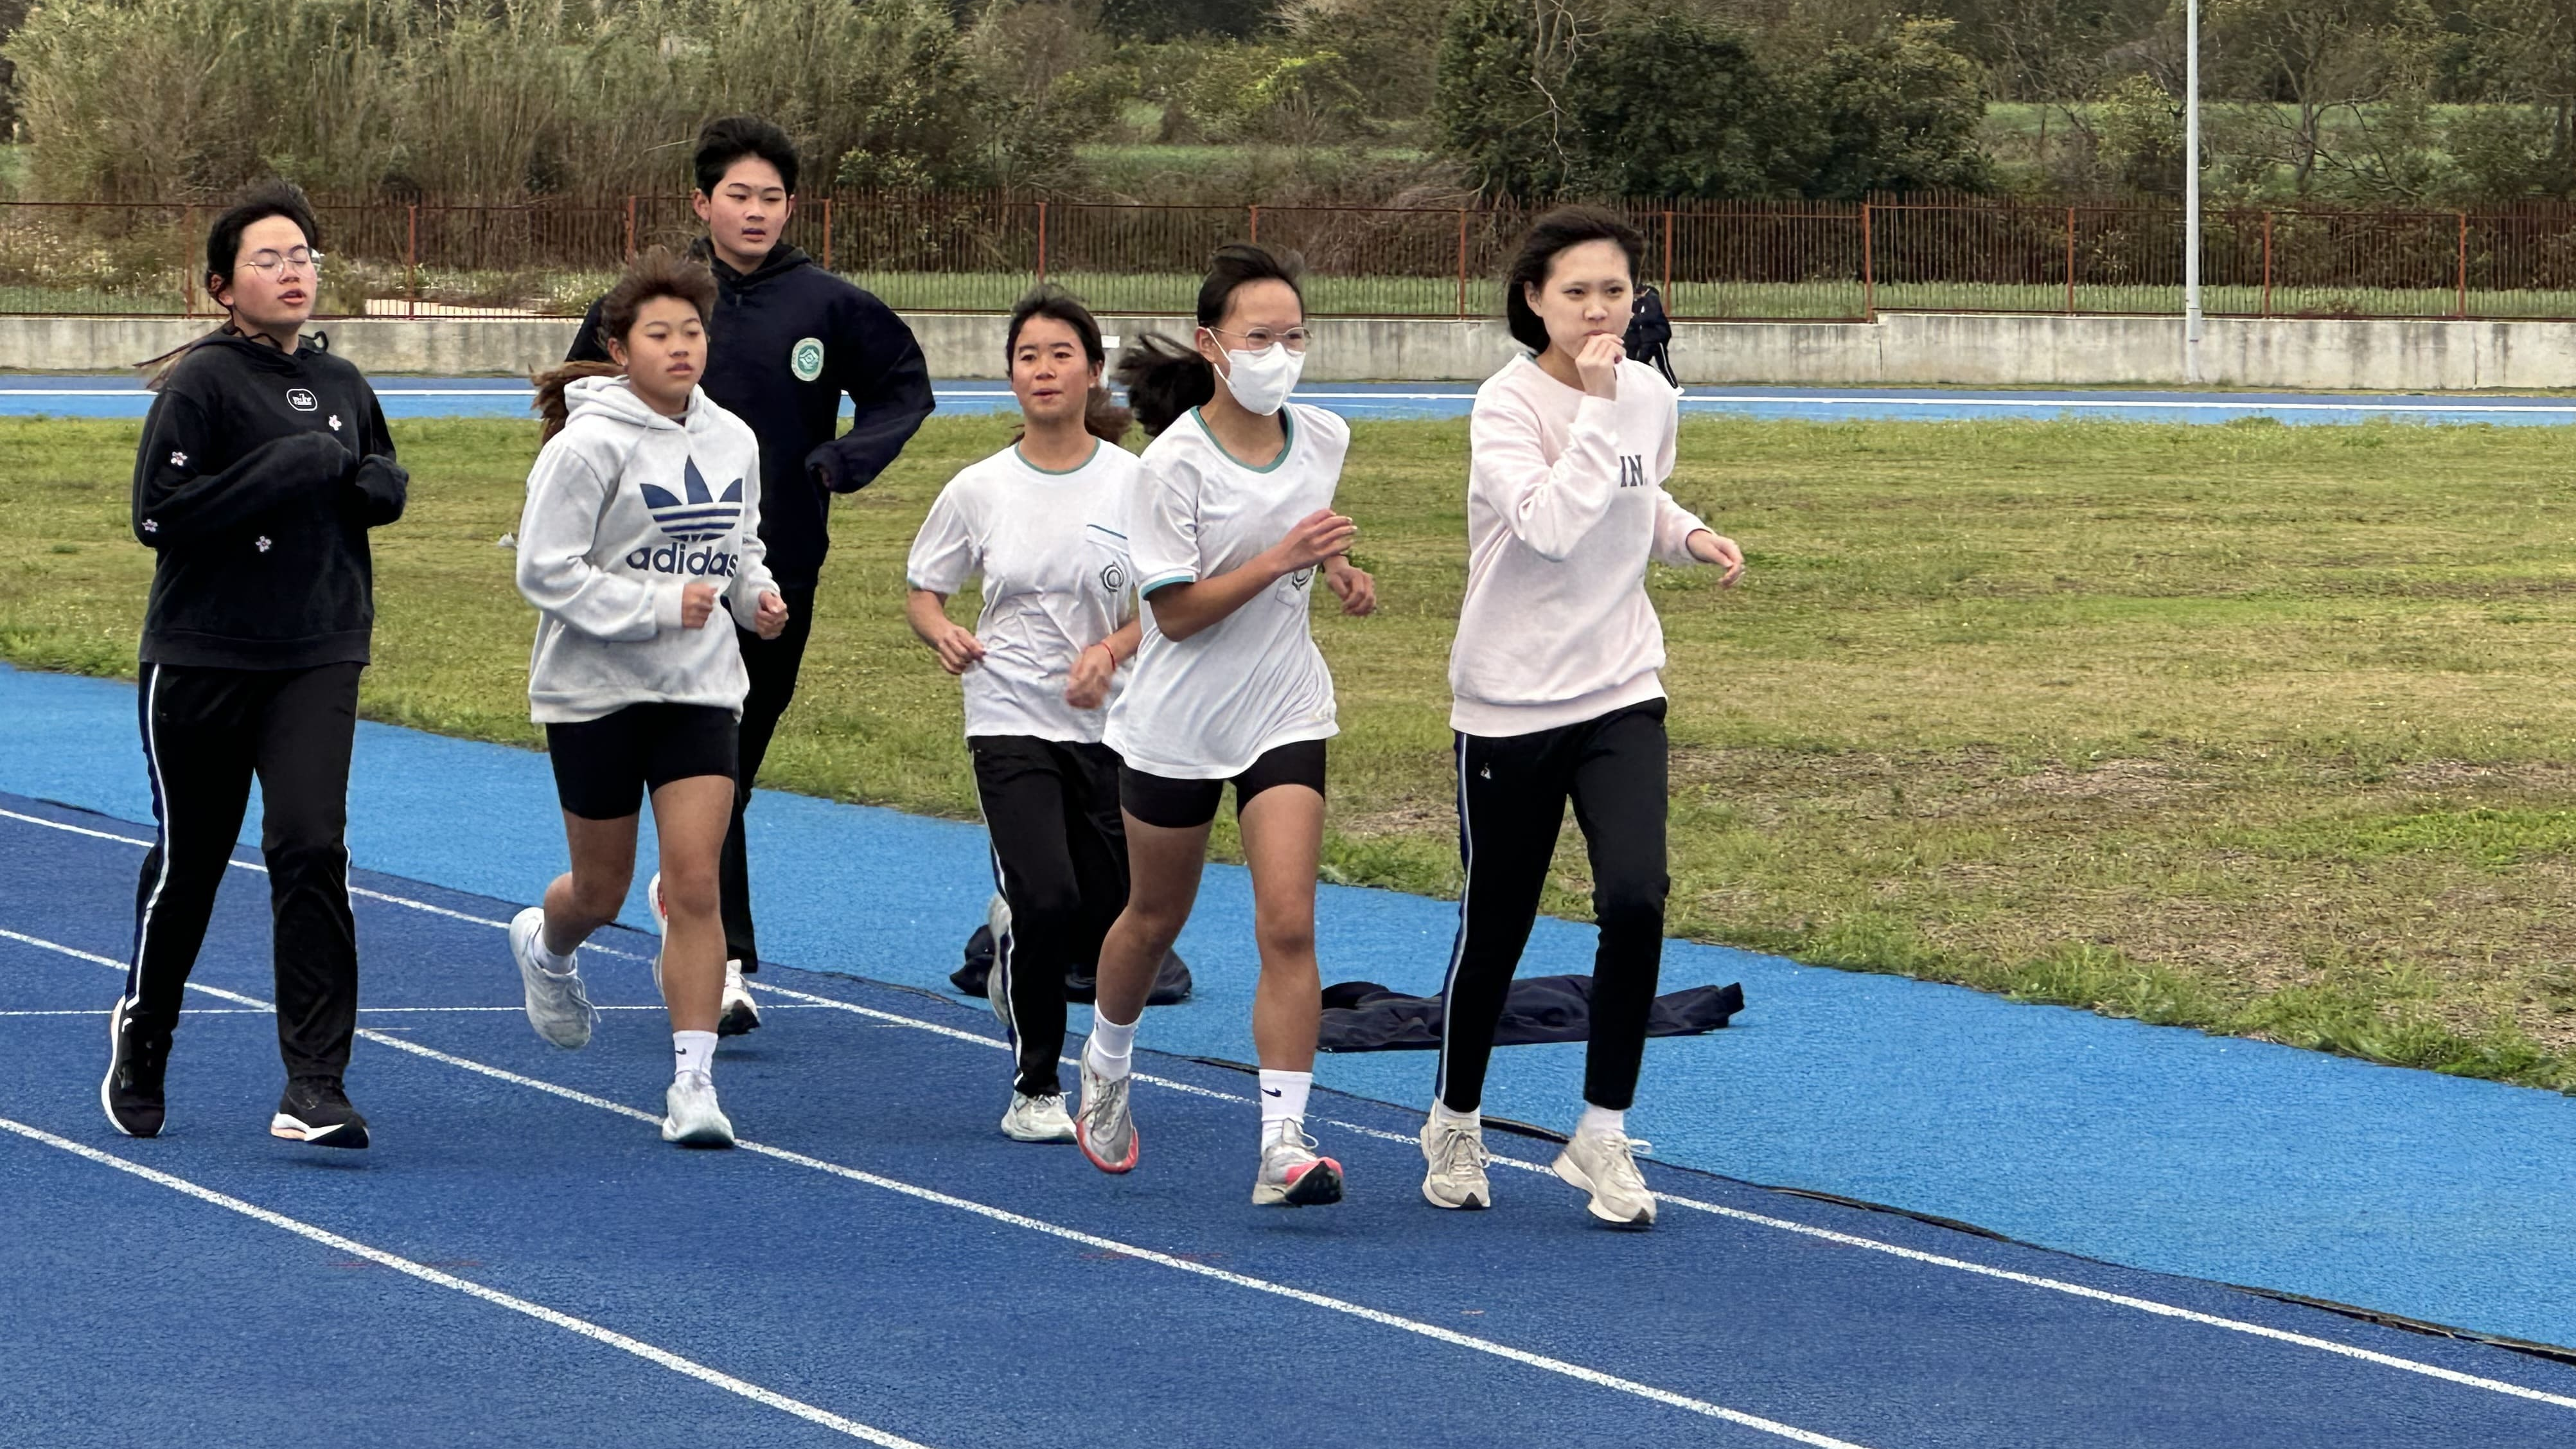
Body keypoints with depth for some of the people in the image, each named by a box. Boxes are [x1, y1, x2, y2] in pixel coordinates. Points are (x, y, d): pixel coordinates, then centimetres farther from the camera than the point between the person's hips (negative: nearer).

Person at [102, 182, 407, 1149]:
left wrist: (357, 477, 0)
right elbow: (160, 512, -17)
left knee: (312, 848, -13)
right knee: (187, 860, 9)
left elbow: (388, 485, 24)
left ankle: (315, 1086, -13)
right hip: (202, 659, -3)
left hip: (319, 659, 3)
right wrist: (290, 467, -20)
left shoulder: (340, 384, 9)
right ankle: (140, 1047, 33)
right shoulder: (200, 382, -9)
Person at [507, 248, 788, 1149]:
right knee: (602, 891, 11)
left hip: (700, 687, 3)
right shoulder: (591, 446, -14)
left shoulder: (733, 440, 4)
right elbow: (544, 570, -16)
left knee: (695, 882, -10)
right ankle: (545, 944, 48)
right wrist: (658, 607, -21)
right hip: (594, 691, -3)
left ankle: (693, 1082, -8)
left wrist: (756, 595, 0)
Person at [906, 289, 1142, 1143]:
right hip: (1012, 720, -1)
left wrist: (1112, 650, -16)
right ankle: (1035, 1090, 0)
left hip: (1109, 723, 1)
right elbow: (922, 593, 9)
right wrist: (942, 633, -12)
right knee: (1047, 899, -18)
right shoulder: (979, 490, -1)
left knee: (1110, 926, 2)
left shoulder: (1135, 482, -3)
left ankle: (1016, 950, 39)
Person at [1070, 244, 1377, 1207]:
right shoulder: (1174, 465, -17)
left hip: (1285, 714, 2)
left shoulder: (1324, 438, -2)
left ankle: (1284, 1144, -14)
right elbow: (1176, 612, -19)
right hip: (1177, 722, -2)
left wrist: (1336, 567, 2)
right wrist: (1280, 560, -29)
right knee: (1155, 918, 16)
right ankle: (1106, 1063, 46)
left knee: (1288, 925, -12)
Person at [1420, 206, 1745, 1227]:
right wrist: (1596, 405, -27)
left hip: (1621, 693, 3)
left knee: (1636, 898, -16)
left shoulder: (1652, 396, 3)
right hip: (1510, 704, -3)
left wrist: (1689, 535, 4)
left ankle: (1603, 1134, -2)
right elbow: (1552, 523, -30)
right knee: (1495, 927, 6)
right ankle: (1455, 1124, 30)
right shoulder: (1507, 405, -14)